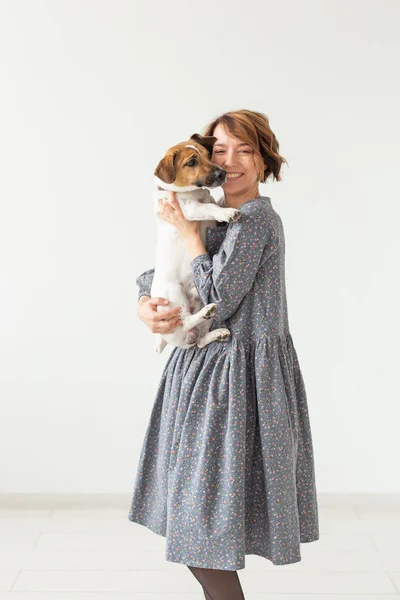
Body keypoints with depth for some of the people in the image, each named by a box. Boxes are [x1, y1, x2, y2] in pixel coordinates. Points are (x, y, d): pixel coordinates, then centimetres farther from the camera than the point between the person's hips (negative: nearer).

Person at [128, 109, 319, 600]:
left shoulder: (254, 219, -15)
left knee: (204, 524, -2)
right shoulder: (218, 220, 13)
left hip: (237, 373, -9)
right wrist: (145, 307, -8)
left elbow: (217, 302, -21)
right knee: (194, 509, 18)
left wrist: (189, 231, -13)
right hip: (209, 368, 9)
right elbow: (156, 274, 14)